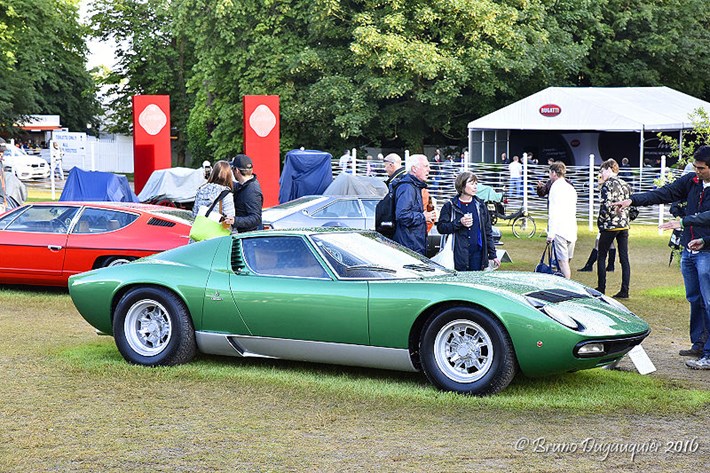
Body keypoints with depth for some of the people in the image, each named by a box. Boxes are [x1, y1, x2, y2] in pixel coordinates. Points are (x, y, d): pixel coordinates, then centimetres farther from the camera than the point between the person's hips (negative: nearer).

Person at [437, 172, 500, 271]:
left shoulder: (480, 205, 11)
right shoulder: (450, 206, 2)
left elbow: (488, 231, 14)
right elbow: (440, 227, -4)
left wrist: (492, 255, 11)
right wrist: (459, 223, -17)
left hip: (477, 254, 3)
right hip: (458, 255, -3)